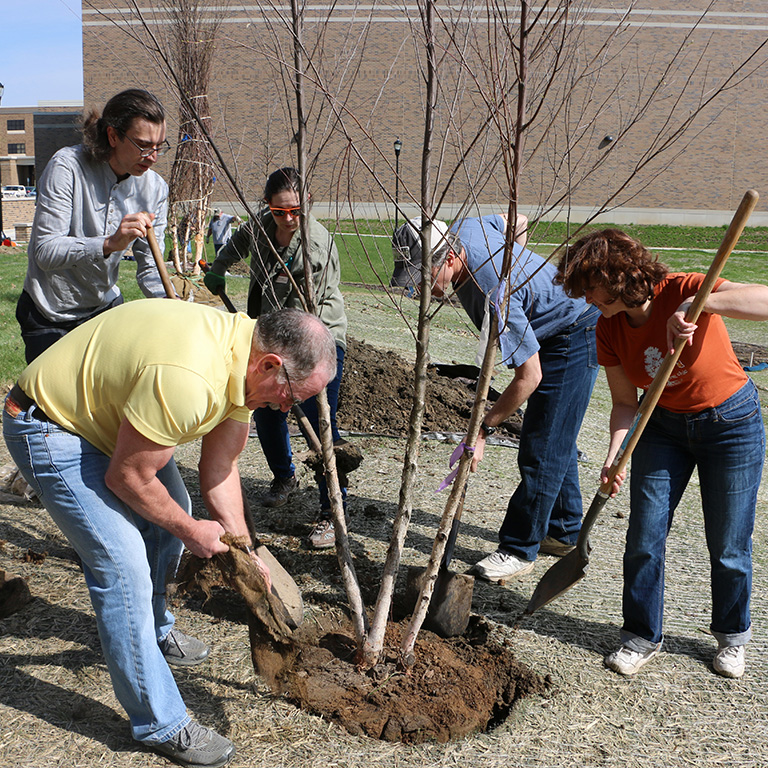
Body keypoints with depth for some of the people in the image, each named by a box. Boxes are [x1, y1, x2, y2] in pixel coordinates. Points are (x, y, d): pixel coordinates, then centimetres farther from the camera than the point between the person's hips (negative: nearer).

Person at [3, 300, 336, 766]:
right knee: (123, 567, -12)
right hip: (50, 428, -9)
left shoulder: (244, 359, -8)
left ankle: (155, 630, 44)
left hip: (105, 411, 10)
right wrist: (192, 531, -10)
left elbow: (220, 467, 2)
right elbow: (128, 478, -25)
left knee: (172, 511, 19)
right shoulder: (186, 379, -38)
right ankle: (161, 725, 2)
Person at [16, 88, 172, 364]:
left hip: (105, 308, 4)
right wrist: (109, 244, -40)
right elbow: (44, 251, -27)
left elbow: (150, 268, -7)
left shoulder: (155, 188, -6)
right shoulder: (67, 167, -20)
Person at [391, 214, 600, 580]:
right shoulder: (464, 228, -13)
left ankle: (519, 549, 2)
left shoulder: (493, 294, -38)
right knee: (554, 438, 18)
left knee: (542, 447, -8)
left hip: (575, 338, -10)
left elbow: (529, 376, -33)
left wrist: (483, 429, -28)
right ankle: (563, 531, 31)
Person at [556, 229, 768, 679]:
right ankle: (643, 637, 20)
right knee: (644, 537, 1)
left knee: (728, 546, 6)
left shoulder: (682, 291, -25)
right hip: (665, 426, 5)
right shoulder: (610, 330, -8)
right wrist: (615, 455, -19)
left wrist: (699, 304, -49)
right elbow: (626, 403, -4)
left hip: (732, 423, -4)